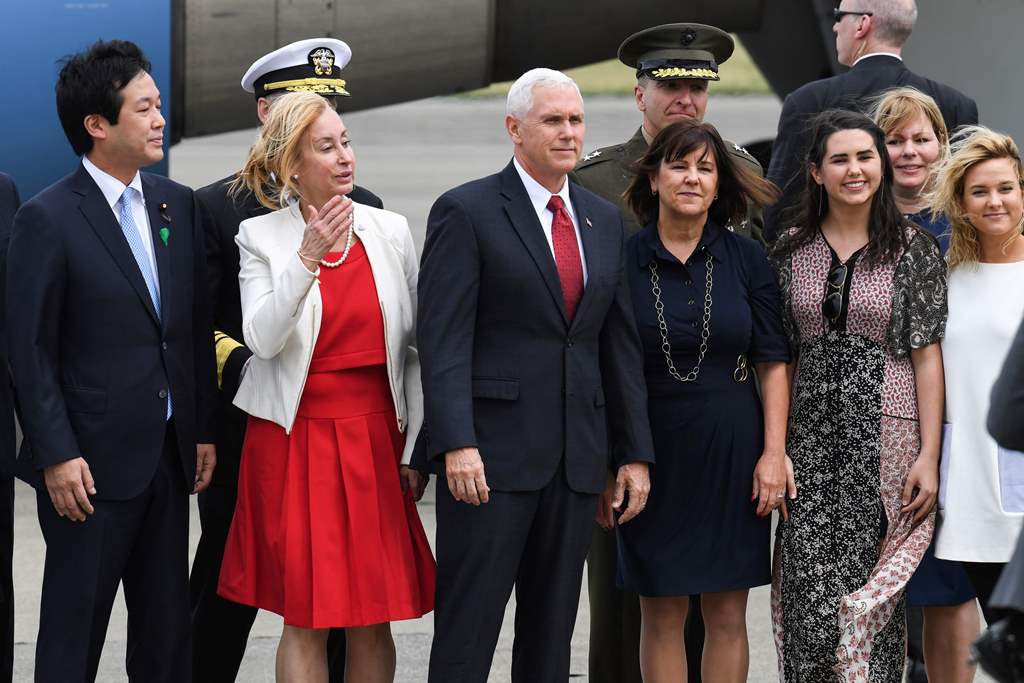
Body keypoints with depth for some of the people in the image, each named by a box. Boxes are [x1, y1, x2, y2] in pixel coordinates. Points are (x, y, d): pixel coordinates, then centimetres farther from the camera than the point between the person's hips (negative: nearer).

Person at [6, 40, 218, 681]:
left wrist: (205, 430, 9)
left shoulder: (177, 204, 8)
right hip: (91, 461, -6)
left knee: (167, 628, 12)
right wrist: (56, 456, -15)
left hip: (169, 455, 6)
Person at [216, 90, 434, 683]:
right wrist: (308, 257, -25)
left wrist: (415, 449, 3)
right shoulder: (261, 237, -1)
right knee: (306, 618, -2)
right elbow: (263, 339, -14)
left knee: (373, 618, 2)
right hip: (297, 440, -2)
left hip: (376, 439, 2)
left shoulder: (391, 230, 4)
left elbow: (414, 348, 7)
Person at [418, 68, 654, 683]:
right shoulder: (466, 212, -4)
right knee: (468, 629, -4)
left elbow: (621, 343, 15)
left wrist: (635, 453, 9)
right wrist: (457, 444, -21)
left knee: (552, 631, 9)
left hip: (578, 457, 6)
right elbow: (443, 339, -11)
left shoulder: (605, 220, 14)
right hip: (492, 451, -6)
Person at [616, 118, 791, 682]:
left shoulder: (745, 259, 3)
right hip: (653, 455, -1)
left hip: (732, 452, 1)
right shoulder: (623, 260, 0)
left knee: (727, 615, 3)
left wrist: (774, 452, -5)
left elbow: (773, 363, 4)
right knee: (662, 614, 2)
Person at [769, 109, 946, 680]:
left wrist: (929, 456, -8)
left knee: (871, 588, 0)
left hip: (886, 438, -2)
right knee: (808, 586, -5)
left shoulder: (913, 250, 0)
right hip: (811, 435, 2)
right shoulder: (791, 251, 7)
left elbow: (928, 357, -2)